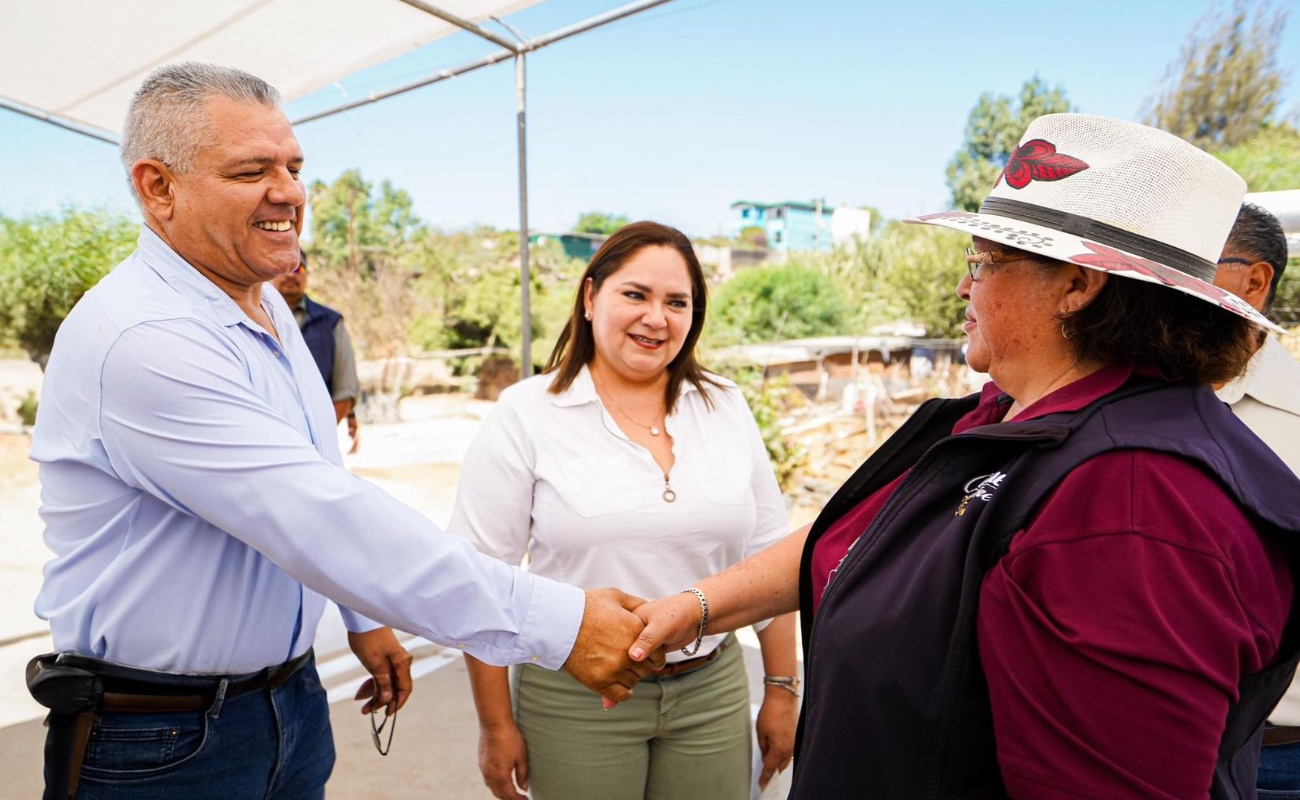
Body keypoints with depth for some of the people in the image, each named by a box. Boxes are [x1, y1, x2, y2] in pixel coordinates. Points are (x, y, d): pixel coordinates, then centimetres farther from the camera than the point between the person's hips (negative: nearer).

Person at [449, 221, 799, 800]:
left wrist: (782, 688, 8)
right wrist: (496, 726, -4)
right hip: (574, 702, -2)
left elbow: (769, 559, 6)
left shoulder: (725, 407, 1)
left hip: (713, 693, 3)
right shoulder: (525, 415, -9)